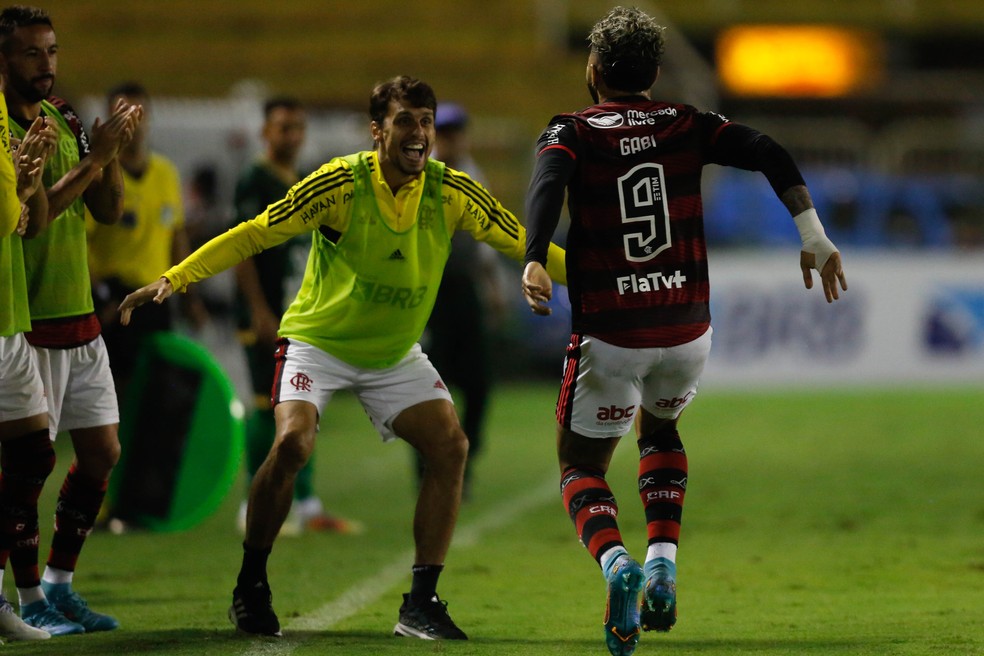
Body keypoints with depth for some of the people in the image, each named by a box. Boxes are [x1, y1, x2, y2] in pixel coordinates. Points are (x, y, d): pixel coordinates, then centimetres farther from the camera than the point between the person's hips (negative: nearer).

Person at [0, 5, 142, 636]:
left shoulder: (65, 118, 12)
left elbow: (109, 210, 13)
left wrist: (111, 151, -4)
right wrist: (94, 157, -23)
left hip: (80, 316, 8)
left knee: (102, 452, 7)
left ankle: (60, 585, 18)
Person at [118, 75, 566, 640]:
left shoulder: (451, 192, -13)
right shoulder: (341, 182, -21)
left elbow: (524, 244, -5)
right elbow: (253, 235, -18)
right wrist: (174, 279, -24)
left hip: (396, 354, 4)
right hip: (318, 341, -4)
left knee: (450, 447, -13)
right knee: (292, 443, -25)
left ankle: (421, 604, -3)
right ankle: (251, 588, -3)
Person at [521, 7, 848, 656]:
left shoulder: (573, 132, -1)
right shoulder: (687, 125, 6)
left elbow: (548, 184, -22)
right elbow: (769, 154, -6)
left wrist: (534, 262, -35)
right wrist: (814, 236, -5)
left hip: (610, 334, -3)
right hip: (687, 329, 3)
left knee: (582, 467, 12)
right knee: (660, 431, 32)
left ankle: (616, 563, -18)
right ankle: (663, 562, 13)